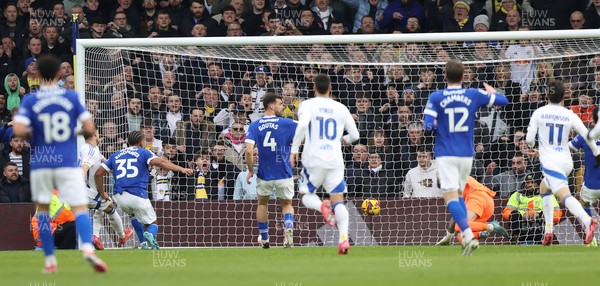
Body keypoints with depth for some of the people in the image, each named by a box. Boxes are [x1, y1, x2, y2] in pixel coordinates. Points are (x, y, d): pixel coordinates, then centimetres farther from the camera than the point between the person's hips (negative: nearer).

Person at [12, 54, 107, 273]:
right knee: (80, 208, -4)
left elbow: (19, 131, -15)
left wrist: (31, 135, 7)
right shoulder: (71, 97, 1)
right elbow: (89, 129, -3)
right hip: (68, 163, 0)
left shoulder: (30, 100, -2)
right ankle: (87, 248, -31)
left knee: (42, 209, 16)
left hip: (40, 164, 0)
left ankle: (50, 261, 14)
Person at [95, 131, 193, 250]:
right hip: (137, 195, -4)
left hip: (119, 197, 4)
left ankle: (144, 243, 17)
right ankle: (150, 234, -27)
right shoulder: (143, 153, 8)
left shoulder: (116, 155, 20)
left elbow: (98, 174, 17)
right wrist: (181, 169, -12)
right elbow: (160, 162, -11)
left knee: (134, 214, 35)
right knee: (151, 223, 10)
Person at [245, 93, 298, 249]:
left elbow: (249, 151, -12)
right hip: (284, 175, -1)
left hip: (264, 175, 1)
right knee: (287, 204, 17)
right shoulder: (286, 123, -8)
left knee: (262, 203, 25)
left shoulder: (254, 126, -3)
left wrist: (250, 170, 0)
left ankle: (264, 239, 29)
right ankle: (288, 227, -14)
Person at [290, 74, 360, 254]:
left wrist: (294, 149, -13)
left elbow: (302, 124, -19)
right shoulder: (341, 108, 9)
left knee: (306, 195, 16)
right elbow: (354, 135, 12)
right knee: (338, 201, 4)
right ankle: (344, 238, -16)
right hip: (335, 160, 2)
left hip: (314, 159, -2)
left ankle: (321, 206, -19)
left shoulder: (307, 105, 0)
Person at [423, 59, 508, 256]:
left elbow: (428, 126, -10)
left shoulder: (436, 98, -6)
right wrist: (492, 92, 32)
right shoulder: (474, 95, 1)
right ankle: (464, 237, 15)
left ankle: (468, 236, -29)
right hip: (466, 154, 4)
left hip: (446, 155, -4)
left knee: (451, 197, -10)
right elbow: (503, 101, 11)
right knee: (459, 194, 22)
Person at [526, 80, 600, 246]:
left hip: (549, 162, -5)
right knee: (544, 188, 29)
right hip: (566, 161, 5)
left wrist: (532, 145, 23)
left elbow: (529, 139, -1)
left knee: (564, 195, -22)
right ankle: (548, 230, 20)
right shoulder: (569, 115, 5)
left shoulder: (539, 113, 0)